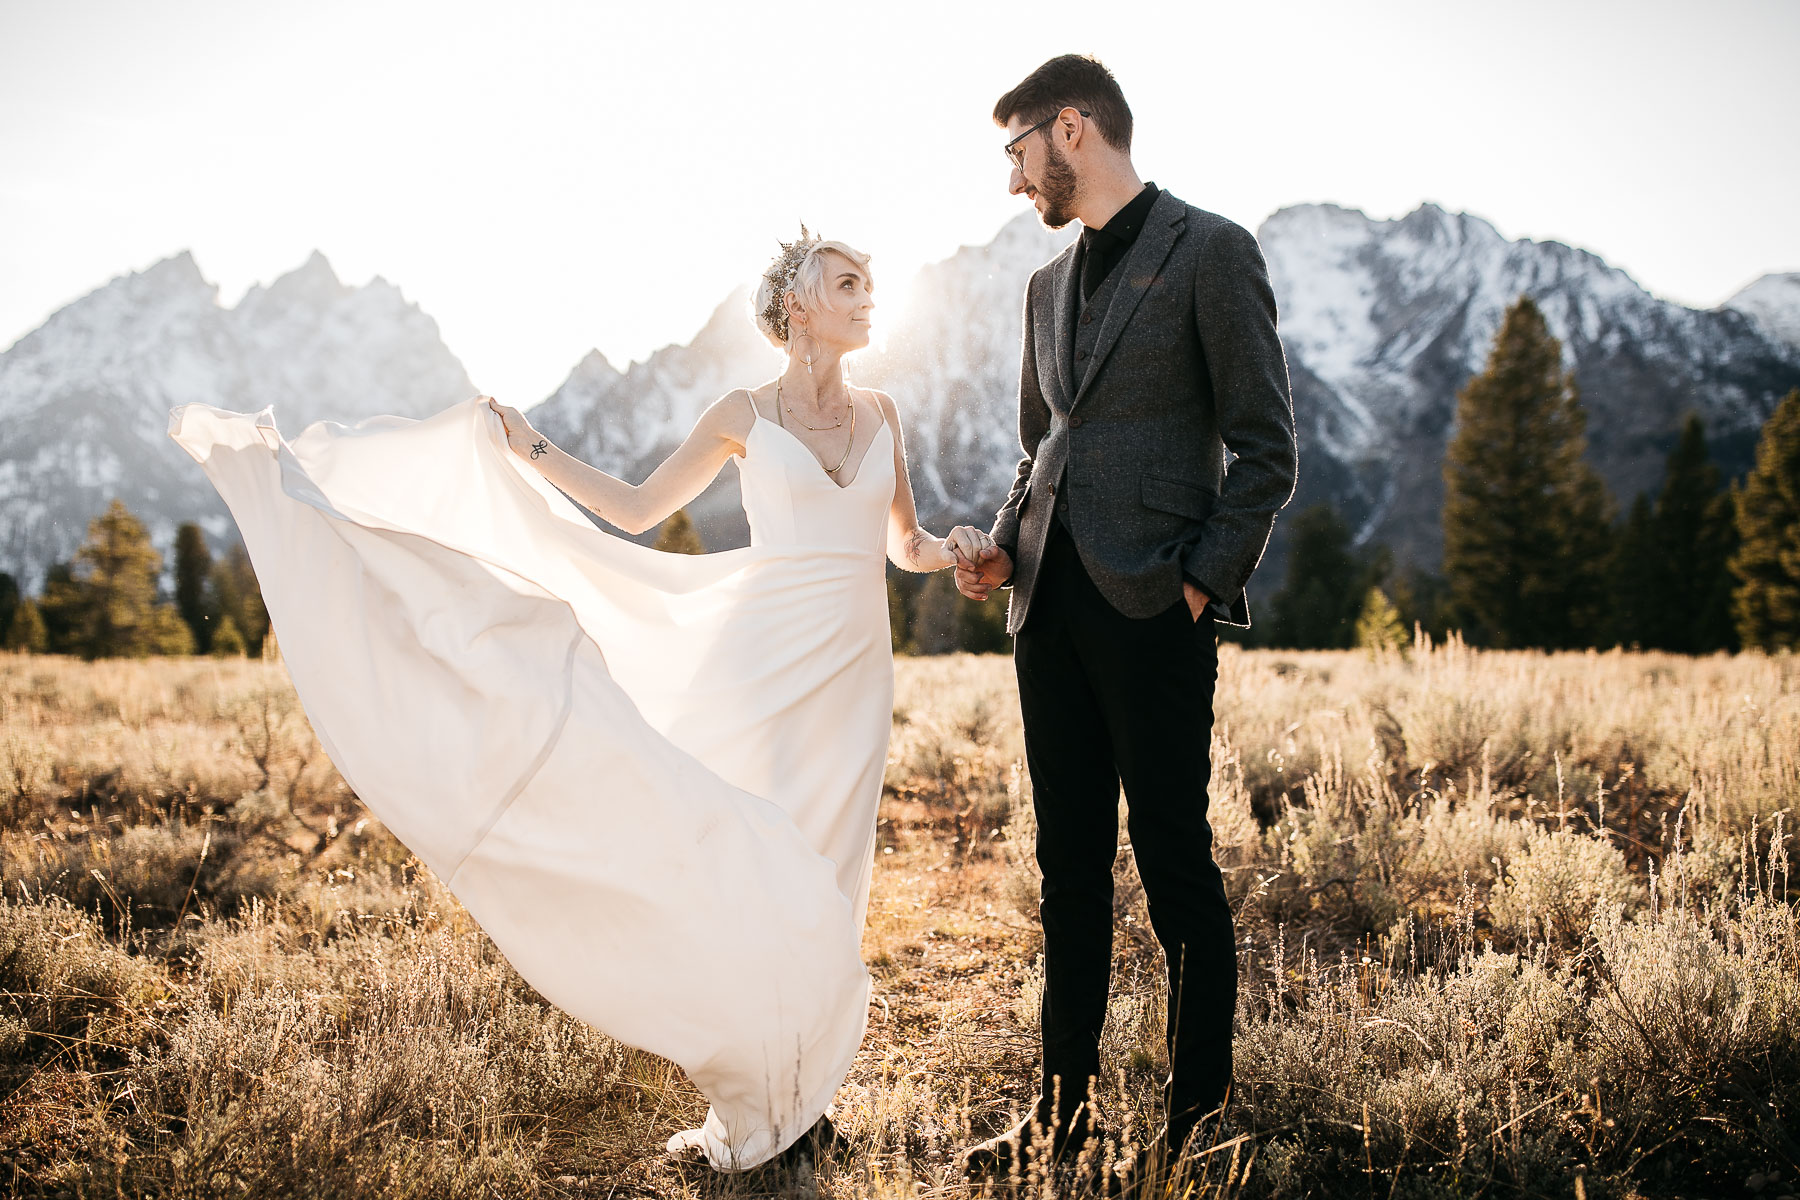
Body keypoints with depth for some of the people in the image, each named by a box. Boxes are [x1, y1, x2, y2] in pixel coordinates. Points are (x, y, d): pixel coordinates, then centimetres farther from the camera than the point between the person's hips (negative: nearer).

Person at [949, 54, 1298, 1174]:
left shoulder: (1212, 252, -2)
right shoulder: (1050, 282, 19)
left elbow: (1267, 450, -5)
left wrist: (1199, 584, -12)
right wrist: (1005, 547, 8)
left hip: (1152, 609, -7)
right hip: (1052, 608, 7)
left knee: (1177, 865, 0)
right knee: (1070, 866, 11)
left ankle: (1199, 1113, 13)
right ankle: (1067, 1103, 21)